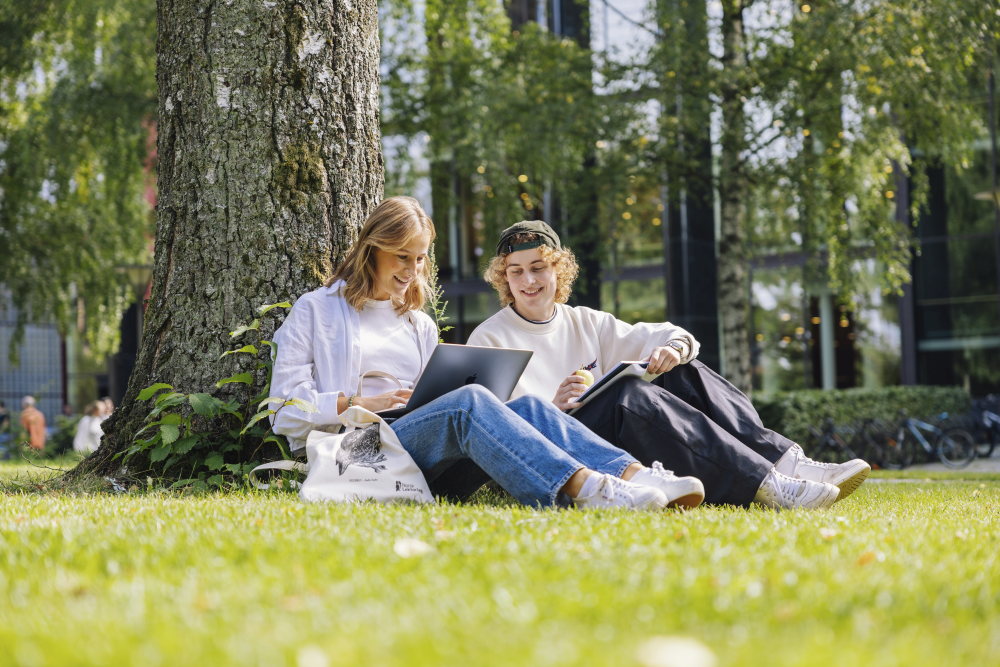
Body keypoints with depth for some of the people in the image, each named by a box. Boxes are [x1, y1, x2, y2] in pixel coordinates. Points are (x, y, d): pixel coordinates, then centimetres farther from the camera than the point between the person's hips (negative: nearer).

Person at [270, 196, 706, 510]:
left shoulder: (421, 326, 29)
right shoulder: (315, 310, 12)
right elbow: (286, 410, 4)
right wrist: (356, 403, -11)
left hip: (427, 463, 5)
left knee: (527, 406, -23)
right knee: (468, 401, -34)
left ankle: (633, 475, -46)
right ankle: (583, 486, -56)